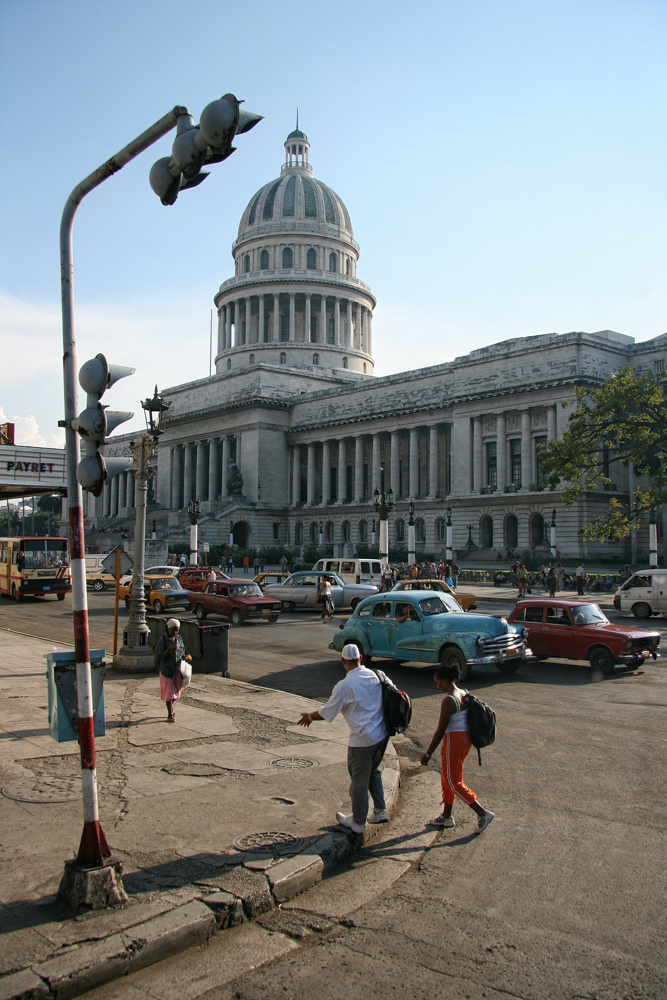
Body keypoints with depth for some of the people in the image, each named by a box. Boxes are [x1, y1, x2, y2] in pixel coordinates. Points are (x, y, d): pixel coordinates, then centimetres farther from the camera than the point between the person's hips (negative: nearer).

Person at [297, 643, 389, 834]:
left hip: (362, 740, -6)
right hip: (382, 735, 7)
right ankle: (379, 811, 32)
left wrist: (310, 716, 11)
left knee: (359, 780, 10)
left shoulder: (345, 685, -17)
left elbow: (327, 713, -9)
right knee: (373, 772, 26)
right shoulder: (375, 675, 0)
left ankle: (357, 822, 24)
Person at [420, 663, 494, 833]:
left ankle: (483, 814, 4)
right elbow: (468, 719, 12)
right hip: (466, 737, 9)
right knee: (447, 778, 19)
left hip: (454, 740, -9)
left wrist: (427, 754, -12)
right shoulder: (465, 694, 4)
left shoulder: (449, 700, -21)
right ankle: (446, 816, 30)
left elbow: (440, 730, -19)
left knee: (454, 782, 4)